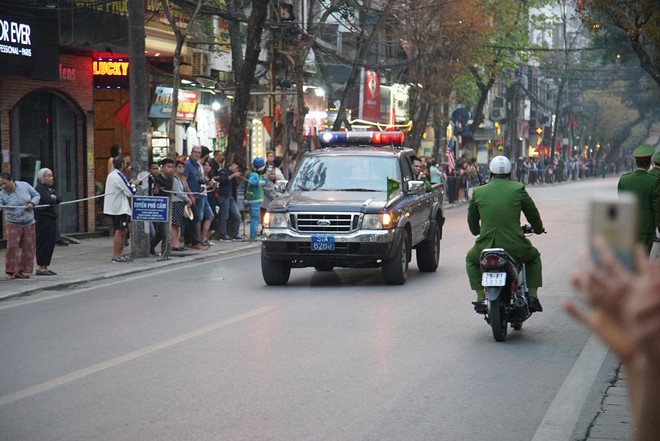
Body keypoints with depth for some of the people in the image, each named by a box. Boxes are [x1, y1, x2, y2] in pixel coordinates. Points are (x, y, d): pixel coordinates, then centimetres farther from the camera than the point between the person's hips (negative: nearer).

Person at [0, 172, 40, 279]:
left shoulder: (25, 186, -4)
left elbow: (36, 195, 7)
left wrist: (32, 203, -12)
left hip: (29, 223, 2)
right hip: (13, 224, -2)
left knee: (28, 248, 3)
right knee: (12, 247, -11)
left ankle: (22, 271, 11)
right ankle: (10, 272, -1)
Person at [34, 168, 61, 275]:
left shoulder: (50, 188, 18)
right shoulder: (39, 188, -9)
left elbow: (58, 200, 9)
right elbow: (47, 200, -21)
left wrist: (52, 198, -11)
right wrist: (53, 198, -2)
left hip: (52, 218, 9)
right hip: (43, 219, -9)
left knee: (51, 243, 8)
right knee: (43, 243, -6)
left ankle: (45, 267, 14)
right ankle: (40, 268, -2)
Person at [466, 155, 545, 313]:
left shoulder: (478, 192, 4)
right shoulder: (518, 189, 0)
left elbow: (472, 221, 17)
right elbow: (533, 215, 10)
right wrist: (538, 229, 33)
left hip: (486, 246, 0)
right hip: (515, 248, 0)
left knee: (471, 260, 33)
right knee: (534, 257, 32)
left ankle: (481, 299, 19)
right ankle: (533, 297, 20)